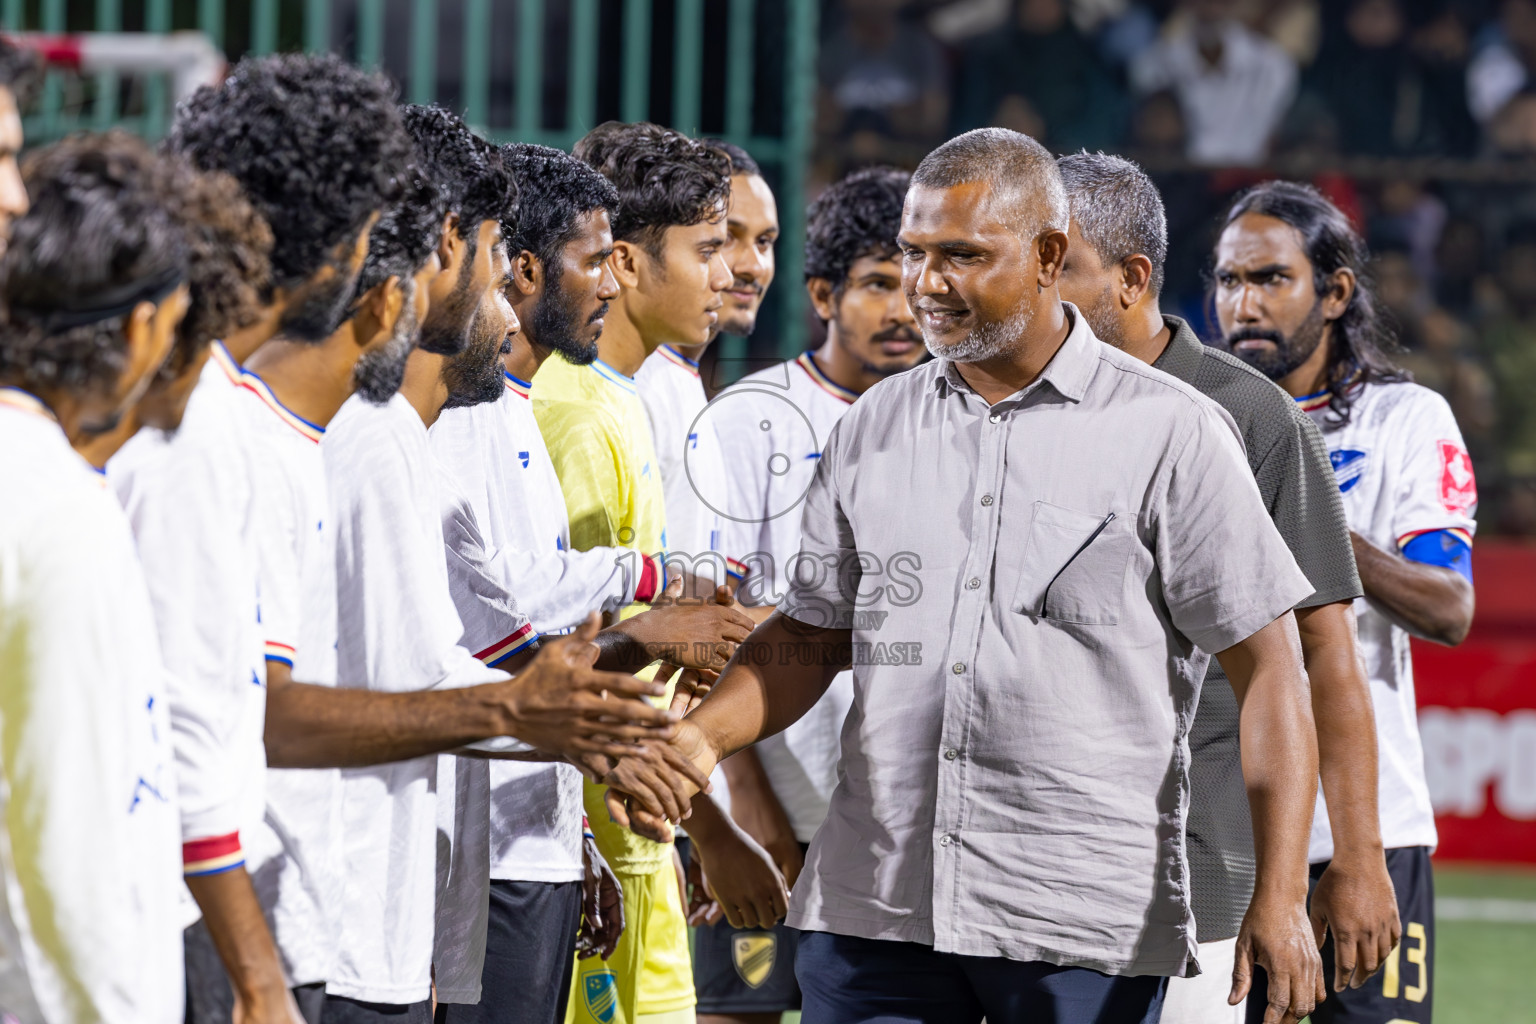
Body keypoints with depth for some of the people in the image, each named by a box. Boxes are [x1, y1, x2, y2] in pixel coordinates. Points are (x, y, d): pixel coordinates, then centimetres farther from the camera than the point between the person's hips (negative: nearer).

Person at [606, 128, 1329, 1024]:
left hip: (1088, 928, -4)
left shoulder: (1171, 432, -2)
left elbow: (1266, 665, -3)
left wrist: (1281, 897, -11)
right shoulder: (873, 429, 12)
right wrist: (700, 739, -1)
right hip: (873, 907, 4)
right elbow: (812, 635, 19)